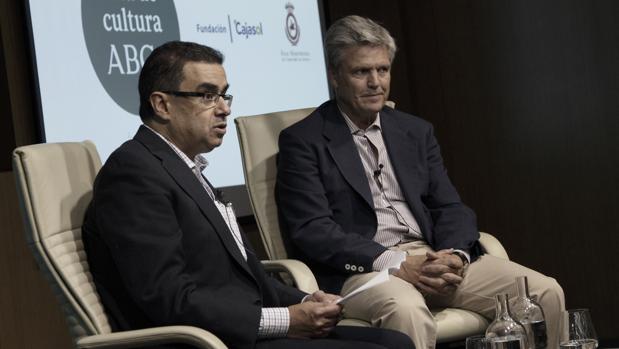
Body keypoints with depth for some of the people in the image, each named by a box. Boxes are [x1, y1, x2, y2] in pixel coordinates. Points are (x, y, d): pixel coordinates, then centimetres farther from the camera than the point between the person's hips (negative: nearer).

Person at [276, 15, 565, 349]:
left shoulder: (416, 131, 19)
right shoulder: (302, 141, 2)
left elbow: (450, 207, 14)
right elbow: (310, 230, -9)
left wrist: (454, 256, -10)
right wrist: (395, 264, -18)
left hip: (433, 259, 6)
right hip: (359, 270, -5)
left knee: (545, 292, -13)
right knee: (407, 310, -40)